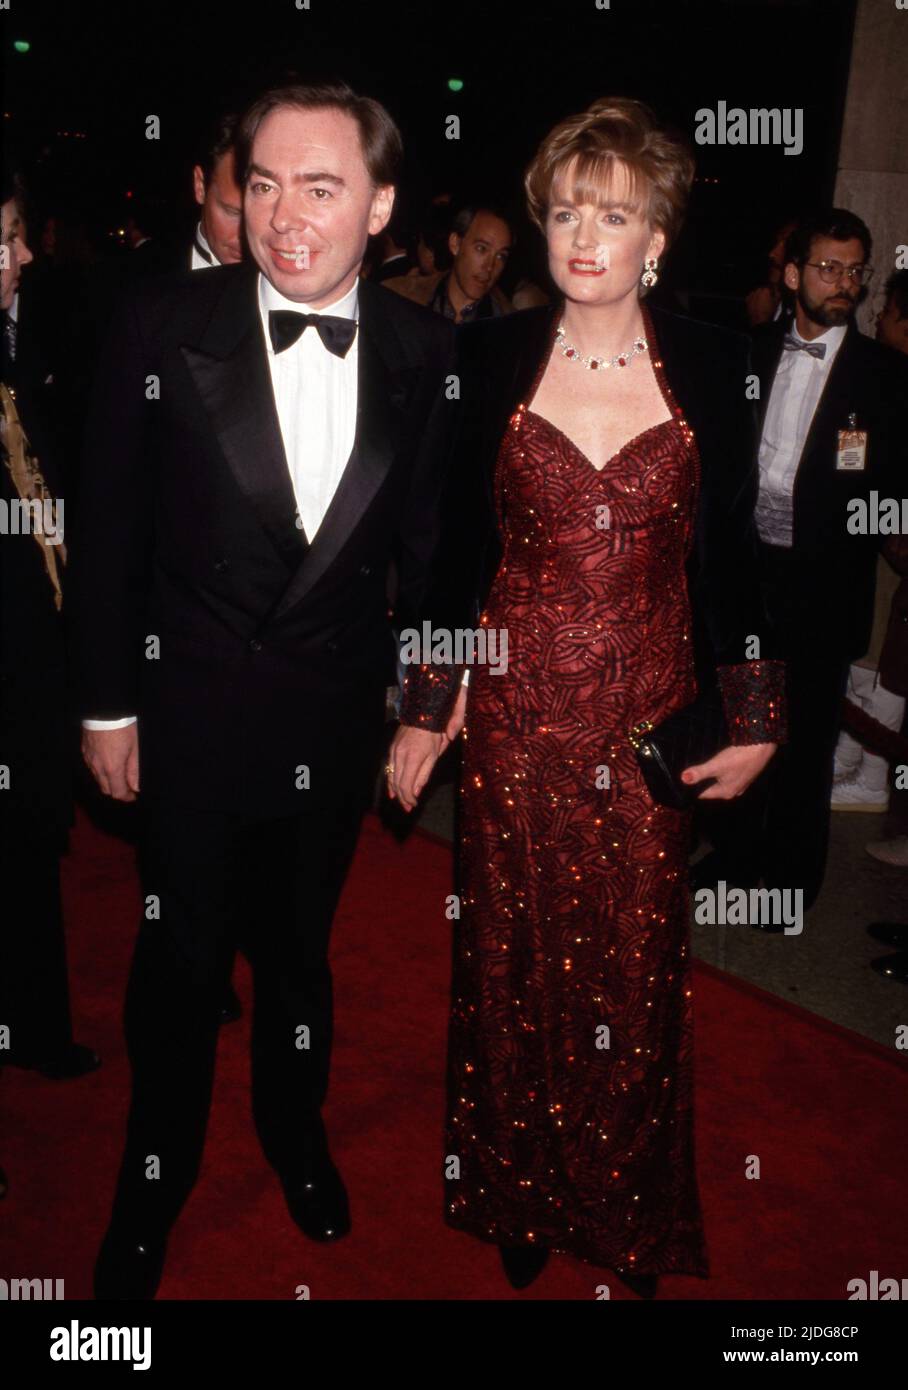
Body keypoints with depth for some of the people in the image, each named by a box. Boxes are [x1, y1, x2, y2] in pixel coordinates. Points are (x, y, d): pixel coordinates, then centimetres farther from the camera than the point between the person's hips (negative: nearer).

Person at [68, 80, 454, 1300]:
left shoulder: (422, 350, -6)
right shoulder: (162, 327, -12)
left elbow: (422, 538, 2)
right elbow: (110, 531, -6)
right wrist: (107, 703, -3)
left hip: (335, 714, 2)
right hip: (189, 708, -1)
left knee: (301, 944, 21)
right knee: (180, 957, 13)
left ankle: (296, 1131, 47)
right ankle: (156, 1173, 39)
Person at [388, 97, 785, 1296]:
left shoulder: (711, 365, 0)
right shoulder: (491, 357, 0)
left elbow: (730, 552, 4)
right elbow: (460, 544, 4)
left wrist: (755, 720, 1)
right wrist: (427, 709, 1)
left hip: (653, 718, 0)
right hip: (518, 711, 0)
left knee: (637, 965, 8)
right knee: (518, 959, 10)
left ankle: (631, 1215, 31)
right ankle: (521, 1201, 32)